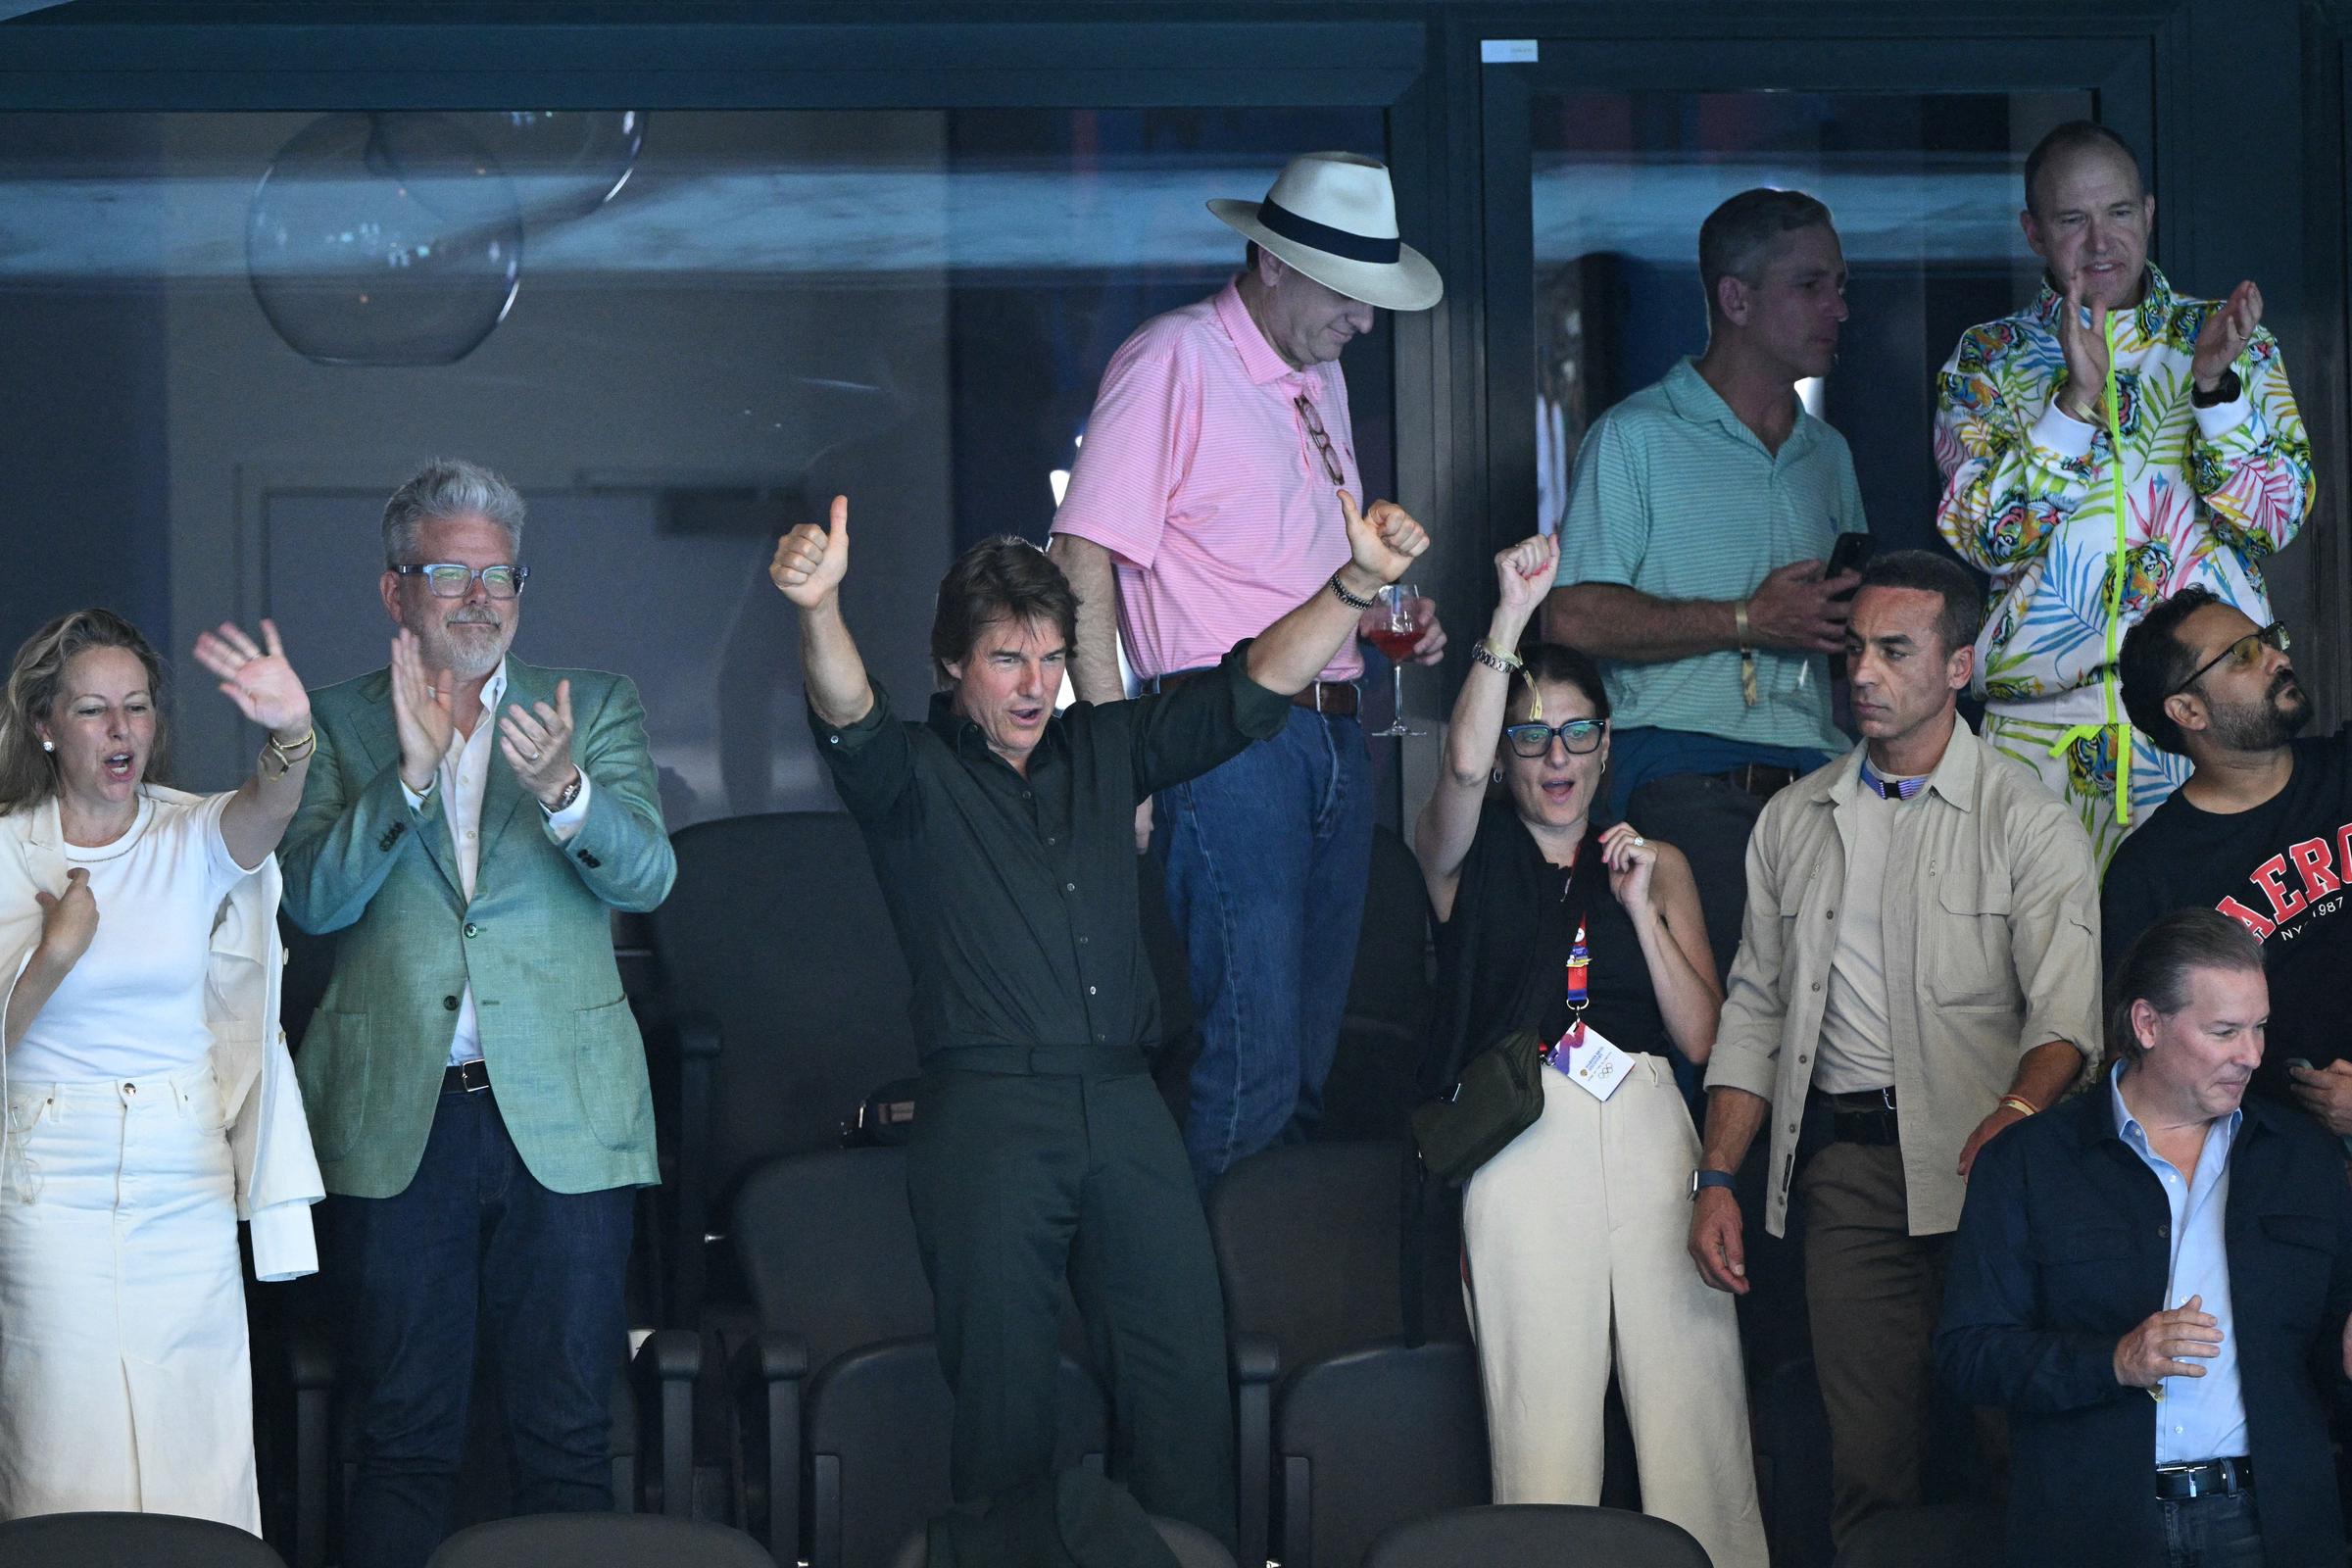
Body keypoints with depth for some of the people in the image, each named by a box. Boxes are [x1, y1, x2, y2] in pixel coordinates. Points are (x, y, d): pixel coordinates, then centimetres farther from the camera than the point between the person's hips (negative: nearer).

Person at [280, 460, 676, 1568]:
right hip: (396, 1118, 0)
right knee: (403, 1439, 6)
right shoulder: (339, 725, 6)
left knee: (568, 1435, 4)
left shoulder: (596, 710, 8)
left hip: (561, 1114, 0)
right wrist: (409, 774, -21)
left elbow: (646, 875, -7)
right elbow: (314, 897, -7)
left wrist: (564, 792, -27)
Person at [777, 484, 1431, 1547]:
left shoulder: (1106, 750, 17)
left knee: (1186, 1369, -3)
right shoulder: (914, 775, 4)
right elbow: (849, 720, -17)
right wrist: (818, 610, -39)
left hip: (1124, 1103, 4)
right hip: (988, 1110, -4)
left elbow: (1254, 690, 12)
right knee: (1003, 1389, -3)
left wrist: (1357, 583, -3)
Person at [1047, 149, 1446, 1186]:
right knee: (1246, 1064, -13)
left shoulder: (1321, 379, 20)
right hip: (1231, 739, -8)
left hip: (1334, 736, 8)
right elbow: (1085, 559, -13)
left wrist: (1391, 621, 12)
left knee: (1310, 1060, 8)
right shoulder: (1174, 361, -6)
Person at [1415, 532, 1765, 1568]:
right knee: (1543, 1412, -8)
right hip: (1524, 1141, -2)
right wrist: (1512, 614, -18)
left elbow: (1702, 1036, 11)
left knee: (1690, 1395, -5)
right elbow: (1462, 766, -14)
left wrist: (1641, 904, 0)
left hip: (1649, 1133, 3)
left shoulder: (1658, 863, 19)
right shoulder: (1469, 857, 10)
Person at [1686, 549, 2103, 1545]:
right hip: (1844, 1163, 3)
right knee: (1868, 1452, -1)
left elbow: (2067, 1010, -10)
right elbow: (1755, 1011, 19)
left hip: (1980, 1164, -3)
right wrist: (1715, 1178, 10)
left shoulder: (2028, 820, 2)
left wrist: (2014, 1118, -30)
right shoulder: (1793, 821, 17)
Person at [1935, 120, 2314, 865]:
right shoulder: (1987, 360, 9)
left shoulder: (2225, 340, 10)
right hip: (2045, 725, 0)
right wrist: (2075, 400, -16)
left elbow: (2277, 519, 0)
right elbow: (1985, 539, -5)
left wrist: (2214, 385, -14)